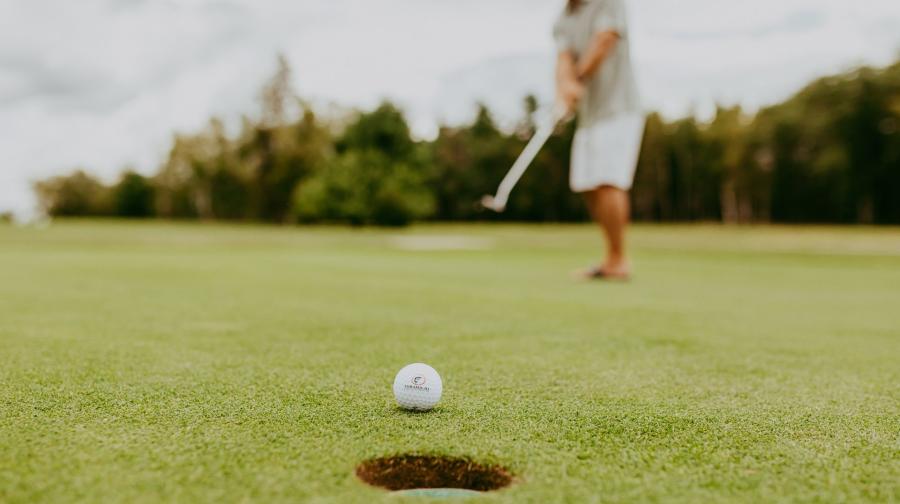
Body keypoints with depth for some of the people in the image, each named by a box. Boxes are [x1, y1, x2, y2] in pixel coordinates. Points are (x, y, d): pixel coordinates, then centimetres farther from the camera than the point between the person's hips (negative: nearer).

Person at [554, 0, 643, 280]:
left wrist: (579, 78, -9)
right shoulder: (563, 23, 11)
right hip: (589, 115, 7)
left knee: (608, 183, -14)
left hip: (618, 110, -7)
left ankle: (617, 262, -8)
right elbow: (564, 62, -7)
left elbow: (604, 43, -18)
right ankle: (616, 258, 16)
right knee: (590, 188, 6)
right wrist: (566, 85, -28)